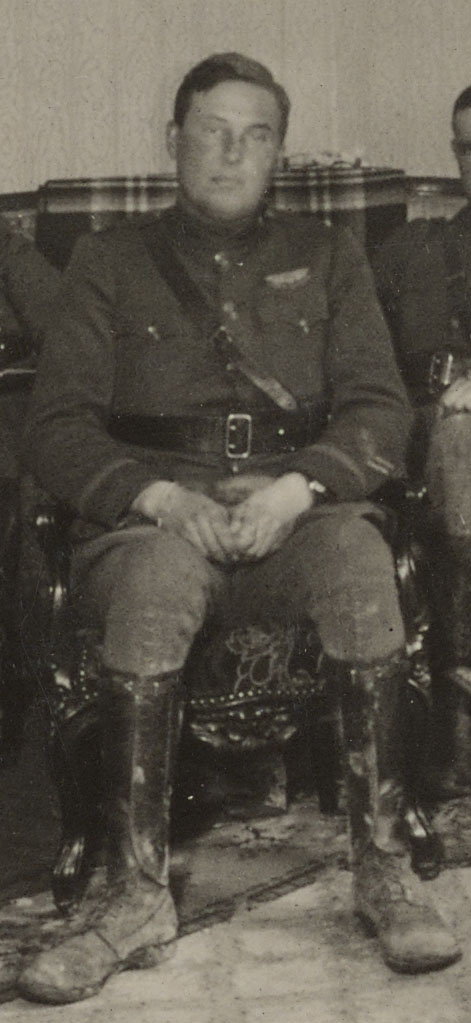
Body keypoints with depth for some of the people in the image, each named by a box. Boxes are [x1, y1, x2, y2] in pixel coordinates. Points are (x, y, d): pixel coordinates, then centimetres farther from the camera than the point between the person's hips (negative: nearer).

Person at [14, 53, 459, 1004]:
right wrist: (163, 498, -15)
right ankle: (138, 895, -29)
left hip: (297, 504, 1)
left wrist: (296, 487, -14)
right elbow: (57, 425, 4)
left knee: (361, 562, -33)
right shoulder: (109, 261, 14)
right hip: (153, 510, -1)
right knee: (155, 583, -36)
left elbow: (379, 409, 7)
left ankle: (383, 869, -25)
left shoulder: (324, 256, 19)